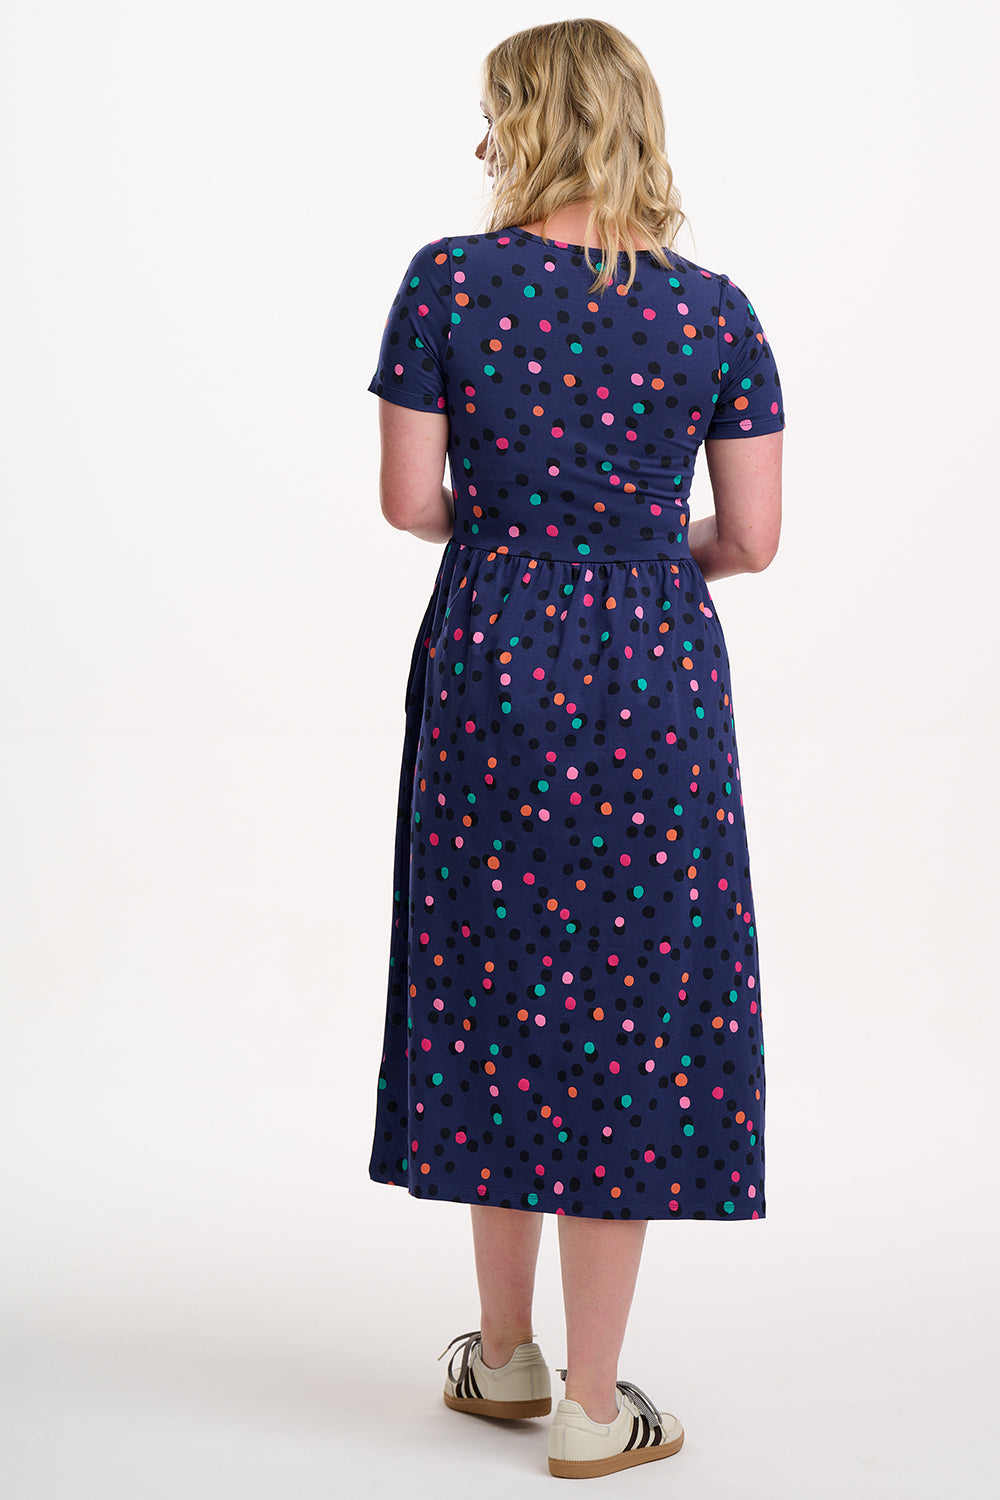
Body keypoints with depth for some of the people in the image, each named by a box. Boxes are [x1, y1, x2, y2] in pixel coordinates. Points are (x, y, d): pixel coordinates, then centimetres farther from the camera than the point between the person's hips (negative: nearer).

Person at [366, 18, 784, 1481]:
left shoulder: (449, 281, -5)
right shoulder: (714, 312, -3)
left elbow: (409, 498, -5)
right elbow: (752, 538, -2)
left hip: (492, 666, 0)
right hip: (654, 683, 0)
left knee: (496, 999, 14)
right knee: (632, 1014, 7)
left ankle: (508, 1355, 28)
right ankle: (593, 1407, 14)